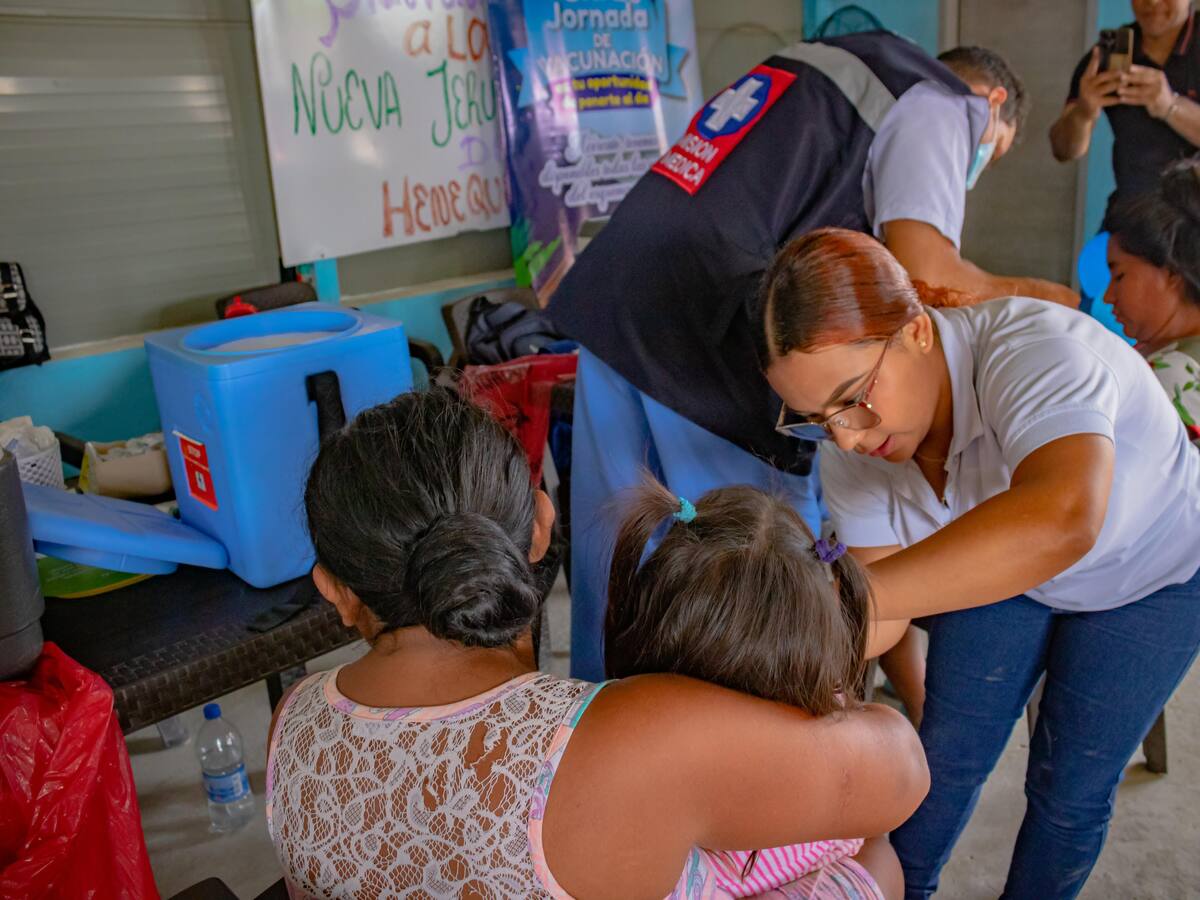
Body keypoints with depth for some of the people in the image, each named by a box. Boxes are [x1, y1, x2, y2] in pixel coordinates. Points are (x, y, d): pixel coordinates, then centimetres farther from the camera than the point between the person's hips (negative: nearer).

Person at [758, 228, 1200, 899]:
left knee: (1071, 788, 3)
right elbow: (883, 598, -21)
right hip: (1006, 569, 4)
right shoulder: (851, 443, -24)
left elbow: (1061, 520, -62)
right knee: (947, 752, 6)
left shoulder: (1034, 350, -43)